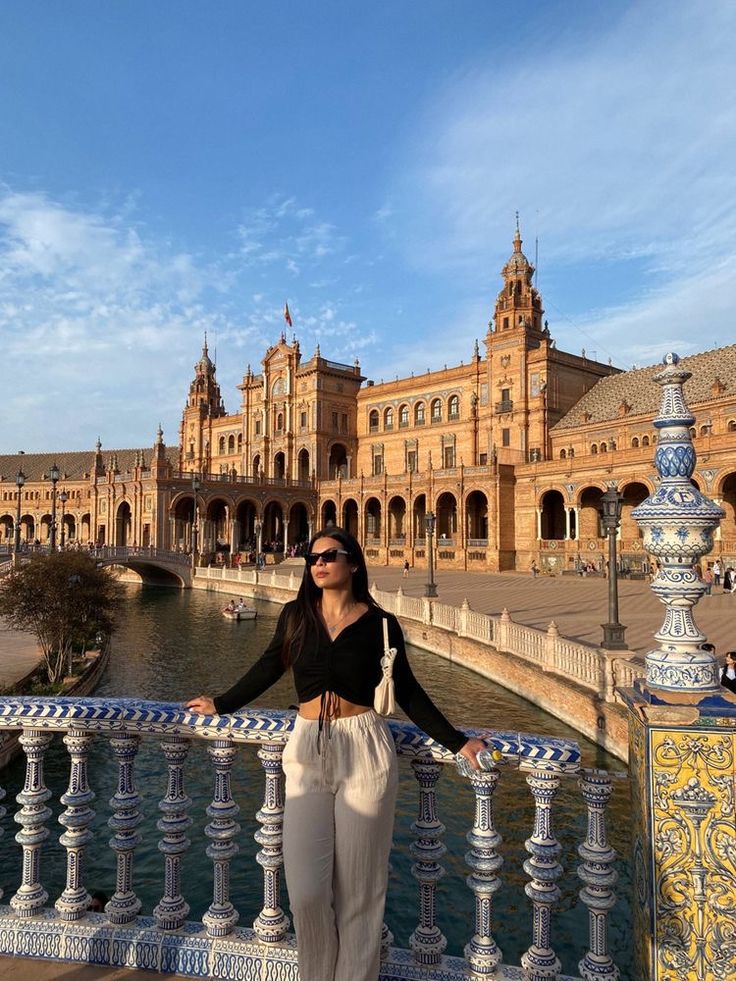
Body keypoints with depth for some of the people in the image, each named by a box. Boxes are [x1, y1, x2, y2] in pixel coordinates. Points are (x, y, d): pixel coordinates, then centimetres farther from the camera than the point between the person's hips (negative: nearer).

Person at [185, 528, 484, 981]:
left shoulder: (380, 623, -2)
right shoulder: (296, 616, 3)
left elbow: (408, 692, 5)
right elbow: (268, 669, 17)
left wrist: (457, 742, 3)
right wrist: (221, 705, 25)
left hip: (365, 755, -2)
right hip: (307, 752, 2)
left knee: (357, 890, 7)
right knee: (306, 891, 2)